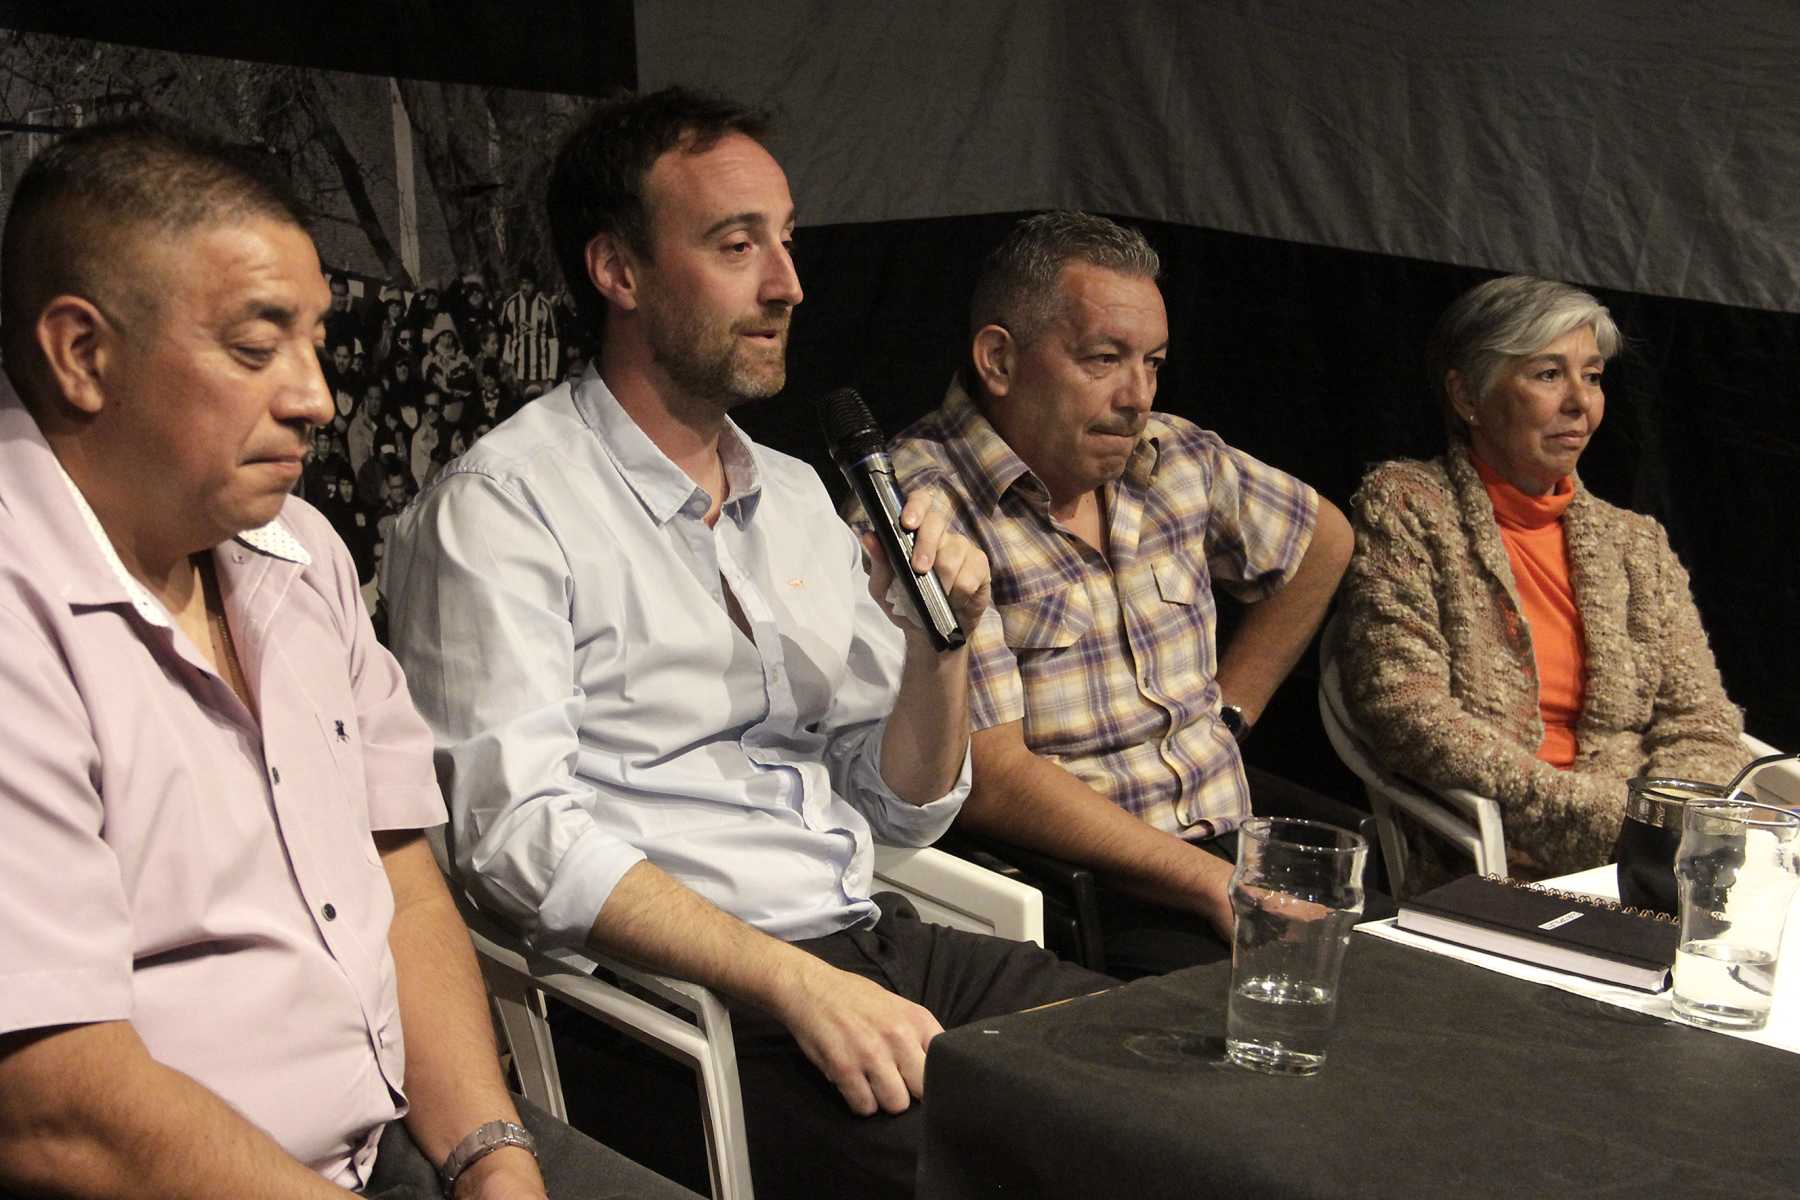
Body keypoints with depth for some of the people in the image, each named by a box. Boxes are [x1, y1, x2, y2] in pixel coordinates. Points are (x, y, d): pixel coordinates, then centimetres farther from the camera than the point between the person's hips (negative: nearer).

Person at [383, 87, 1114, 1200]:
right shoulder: (501, 505, -5)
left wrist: (942, 644, -1)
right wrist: (794, 983, -23)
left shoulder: (799, 495, 17)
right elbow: (518, 834, -16)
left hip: (872, 946, 7)